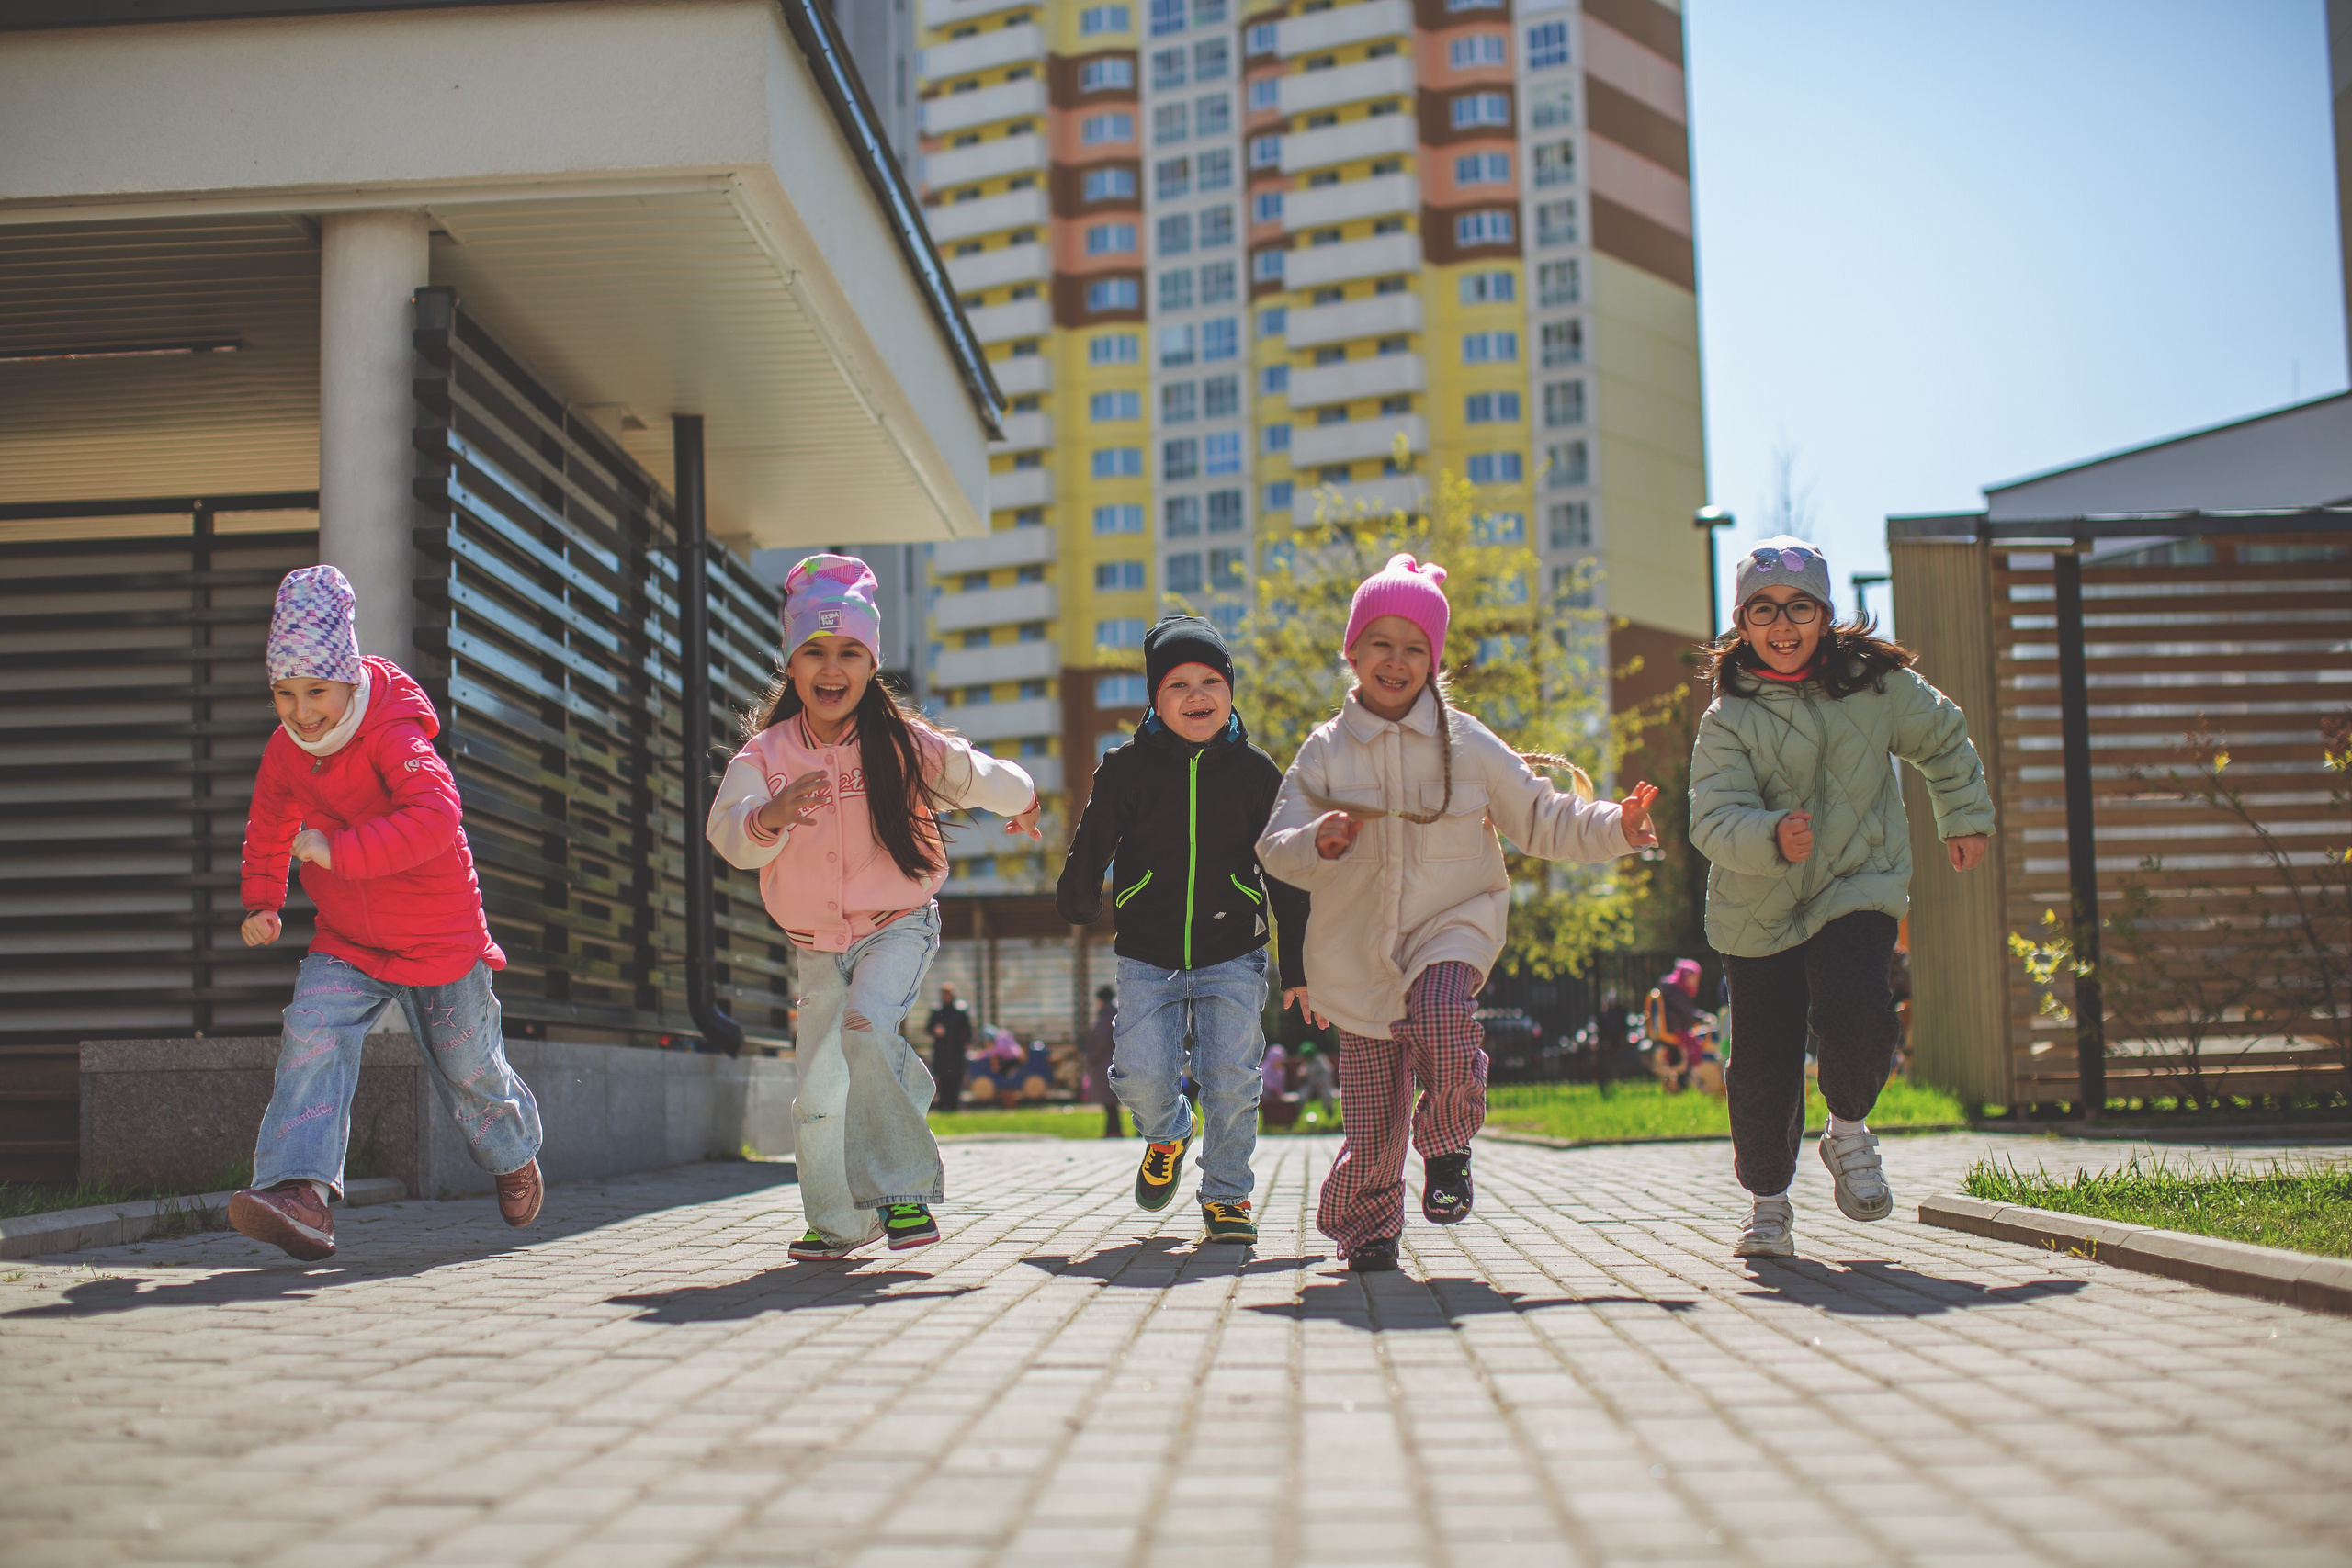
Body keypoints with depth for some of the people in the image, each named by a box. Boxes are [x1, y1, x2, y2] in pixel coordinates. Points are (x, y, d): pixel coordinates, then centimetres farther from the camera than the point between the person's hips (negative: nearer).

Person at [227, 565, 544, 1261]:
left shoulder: (396, 737, -25)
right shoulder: (284, 751, -4)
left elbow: (435, 818, -44)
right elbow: (268, 829, 18)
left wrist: (336, 850, -44)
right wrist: (260, 902, 10)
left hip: (441, 938, -4)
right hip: (346, 941, 5)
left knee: (468, 1068, 12)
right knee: (312, 1034, -22)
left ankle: (514, 1155, 44)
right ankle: (300, 1192, -31)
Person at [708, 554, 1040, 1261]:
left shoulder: (903, 744, -10)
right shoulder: (765, 753, -8)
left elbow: (977, 774, -1)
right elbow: (729, 836, -22)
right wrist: (769, 818, -39)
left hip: (897, 926, -3)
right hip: (817, 944, 3)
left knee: (865, 1025, -30)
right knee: (818, 1087, 6)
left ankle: (905, 1189, -19)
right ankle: (838, 1222, 29)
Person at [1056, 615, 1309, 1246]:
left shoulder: (1255, 771, 1)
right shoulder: (1127, 768, -2)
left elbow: (1287, 876, 6)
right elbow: (1091, 846, 9)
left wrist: (1298, 966, 6)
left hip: (1234, 957, 0)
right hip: (1147, 957, 0)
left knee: (1231, 1079, -6)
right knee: (1141, 1075, -9)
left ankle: (1227, 1194, 15)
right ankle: (1168, 1133, 27)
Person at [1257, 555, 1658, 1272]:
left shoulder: (1464, 742, 2)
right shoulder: (1325, 751, 2)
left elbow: (1543, 821, 6)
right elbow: (1276, 848, -1)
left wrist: (1617, 827, -10)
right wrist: (1319, 842, -23)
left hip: (1449, 924, -1)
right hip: (1360, 948, 1)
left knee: (1440, 1012, -33)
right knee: (1372, 1115, 1)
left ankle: (1448, 1141, -6)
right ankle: (1366, 1226, 27)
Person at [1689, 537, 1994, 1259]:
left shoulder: (1876, 683, -1)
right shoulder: (1729, 718, -8)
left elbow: (1944, 741, 17)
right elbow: (1715, 819, -19)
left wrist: (1965, 818, 18)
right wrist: (1772, 839, -37)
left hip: (1859, 889, 0)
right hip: (1758, 915, 0)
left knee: (1856, 1013, -25)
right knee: (1764, 1064, 2)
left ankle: (1850, 1132, 7)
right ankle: (1768, 1202, 25)